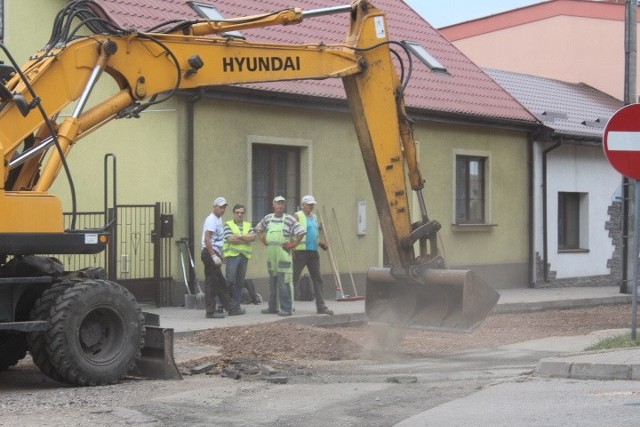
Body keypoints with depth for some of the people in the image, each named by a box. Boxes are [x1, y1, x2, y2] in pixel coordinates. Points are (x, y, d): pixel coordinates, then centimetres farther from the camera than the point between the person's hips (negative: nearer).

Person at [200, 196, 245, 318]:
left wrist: (220, 255, 26)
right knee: (212, 282, -7)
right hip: (210, 253, -10)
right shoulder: (211, 220, -13)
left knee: (220, 283, 12)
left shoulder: (218, 219, 19)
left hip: (214, 253, 10)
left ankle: (231, 308, 17)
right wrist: (214, 256, -25)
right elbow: (207, 239, -22)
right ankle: (210, 311, -4)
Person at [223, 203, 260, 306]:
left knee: (240, 282, 6)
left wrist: (239, 236, -11)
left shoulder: (248, 225, 16)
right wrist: (246, 239, -3)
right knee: (230, 280, -11)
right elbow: (231, 239, -11)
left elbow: (253, 237, -2)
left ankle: (236, 304, 12)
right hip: (232, 255, -5)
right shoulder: (228, 224, 3)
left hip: (244, 255, 5)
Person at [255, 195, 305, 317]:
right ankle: (273, 307, 21)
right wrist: (264, 240, 13)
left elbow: (301, 232, -9)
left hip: (283, 255, -5)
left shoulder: (289, 219, -5)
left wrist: (293, 244, -10)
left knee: (284, 283, -7)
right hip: (271, 255, 5)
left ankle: (286, 308, -5)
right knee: (272, 282, 13)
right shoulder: (268, 218, 10)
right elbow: (258, 229, 26)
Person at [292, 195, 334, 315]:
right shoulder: (297, 216, -4)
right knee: (294, 278, -2)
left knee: (317, 279, 3)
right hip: (301, 251, -7)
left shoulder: (314, 217, 18)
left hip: (313, 252, 7)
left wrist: (322, 243, 9)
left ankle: (321, 306, 4)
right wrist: (292, 250, -20)